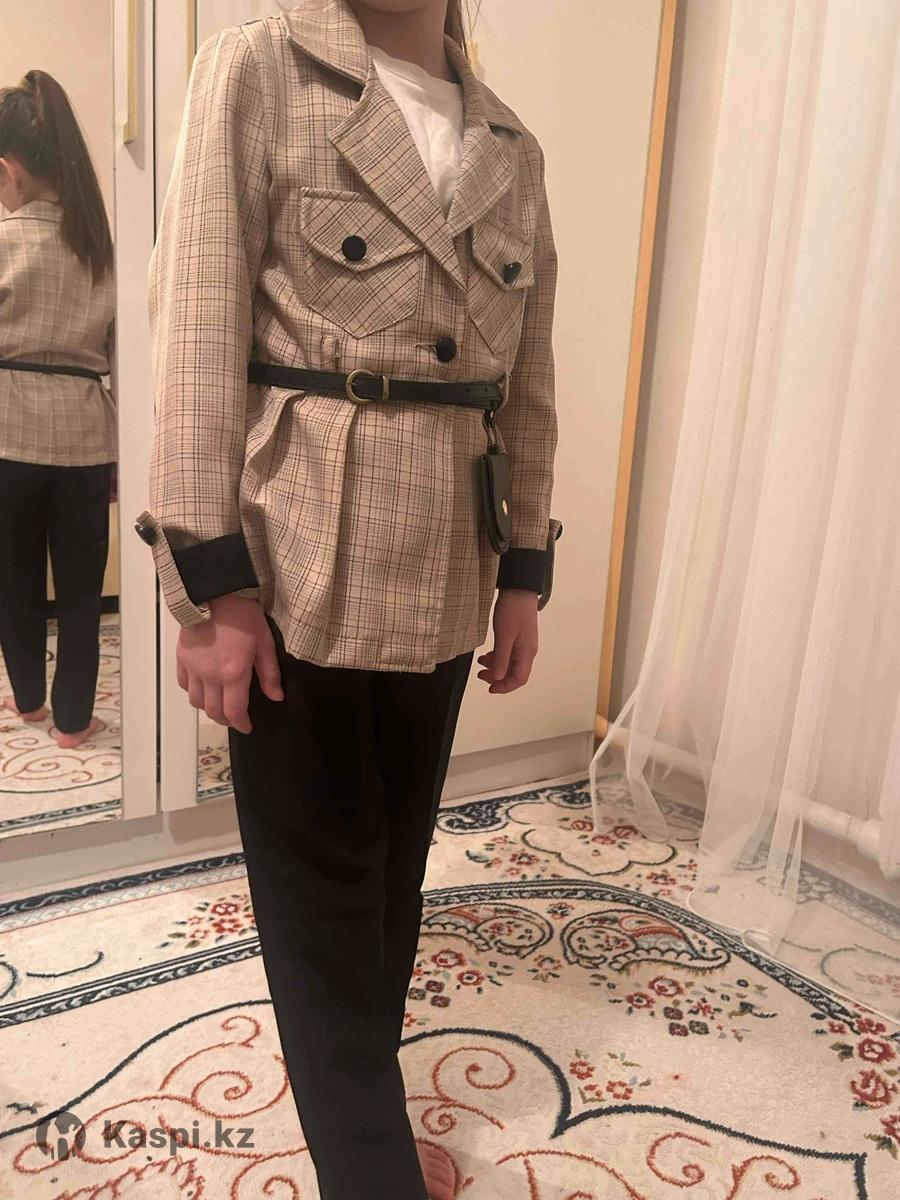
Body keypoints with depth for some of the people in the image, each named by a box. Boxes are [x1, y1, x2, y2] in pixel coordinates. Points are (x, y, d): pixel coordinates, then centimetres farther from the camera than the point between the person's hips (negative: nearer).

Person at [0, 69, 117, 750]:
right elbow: (118, 352, 5)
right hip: (85, 430, 3)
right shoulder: (103, 244, 4)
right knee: (79, 583, 8)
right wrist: (119, 450, 11)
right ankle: (72, 717, 17)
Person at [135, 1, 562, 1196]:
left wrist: (524, 569, 9)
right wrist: (211, 577, -14)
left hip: (445, 570, 6)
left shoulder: (513, 147, 13)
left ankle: (364, 1104, 41)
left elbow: (528, 382, 13)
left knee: (398, 859, 17)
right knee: (320, 874, 7)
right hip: (300, 553, -5)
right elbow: (197, 330, -9)